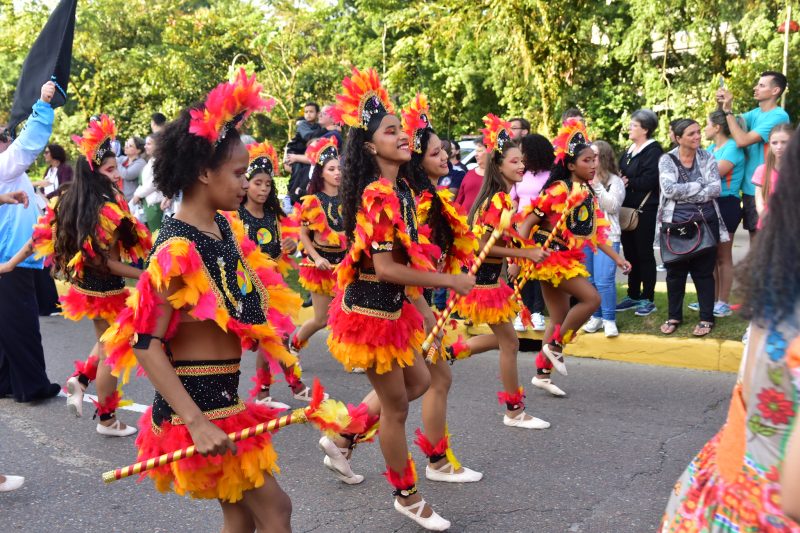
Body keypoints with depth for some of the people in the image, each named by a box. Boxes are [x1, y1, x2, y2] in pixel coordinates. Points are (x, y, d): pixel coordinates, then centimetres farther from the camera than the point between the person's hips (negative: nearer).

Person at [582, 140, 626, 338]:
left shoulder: (615, 181, 2)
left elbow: (612, 206, -9)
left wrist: (597, 186, -15)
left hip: (606, 236, -4)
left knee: (604, 281, -12)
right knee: (588, 280, 6)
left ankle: (609, 320, -2)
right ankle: (595, 316, 17)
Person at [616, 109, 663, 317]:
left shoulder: (653, 151, -10)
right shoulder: (629, 151, 17)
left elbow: (648, 181, -21)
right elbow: (621, 174, 17)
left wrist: (628, 182, -9)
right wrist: (618, 180, -6)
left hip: (645, 210, -8)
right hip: (628, 209, 8)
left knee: (644, 253, -1)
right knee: (630, 252, 11)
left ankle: (648, 299, 7)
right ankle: (633, 296, 21)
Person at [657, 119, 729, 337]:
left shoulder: (707, 157, 3)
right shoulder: (667, 159, -2)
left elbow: (716, 188, -8)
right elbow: (669, 189, -17)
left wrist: (684, 194, -14)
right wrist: (699, 186, -12)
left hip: (705, 221, 1)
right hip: (675, 222, -1)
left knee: (704, 271, 5)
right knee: (675, 271, 8)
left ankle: (707, 318, 15)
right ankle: (674, 316, 21)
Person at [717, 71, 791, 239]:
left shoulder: (778, 116, -16)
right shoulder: (755, 113, 11)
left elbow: (742, 140, -23)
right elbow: (727, 125, 7)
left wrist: (728, 110, -18)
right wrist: (722, 105, -11)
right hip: (750, 186, 8)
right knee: (754, 234, 14)